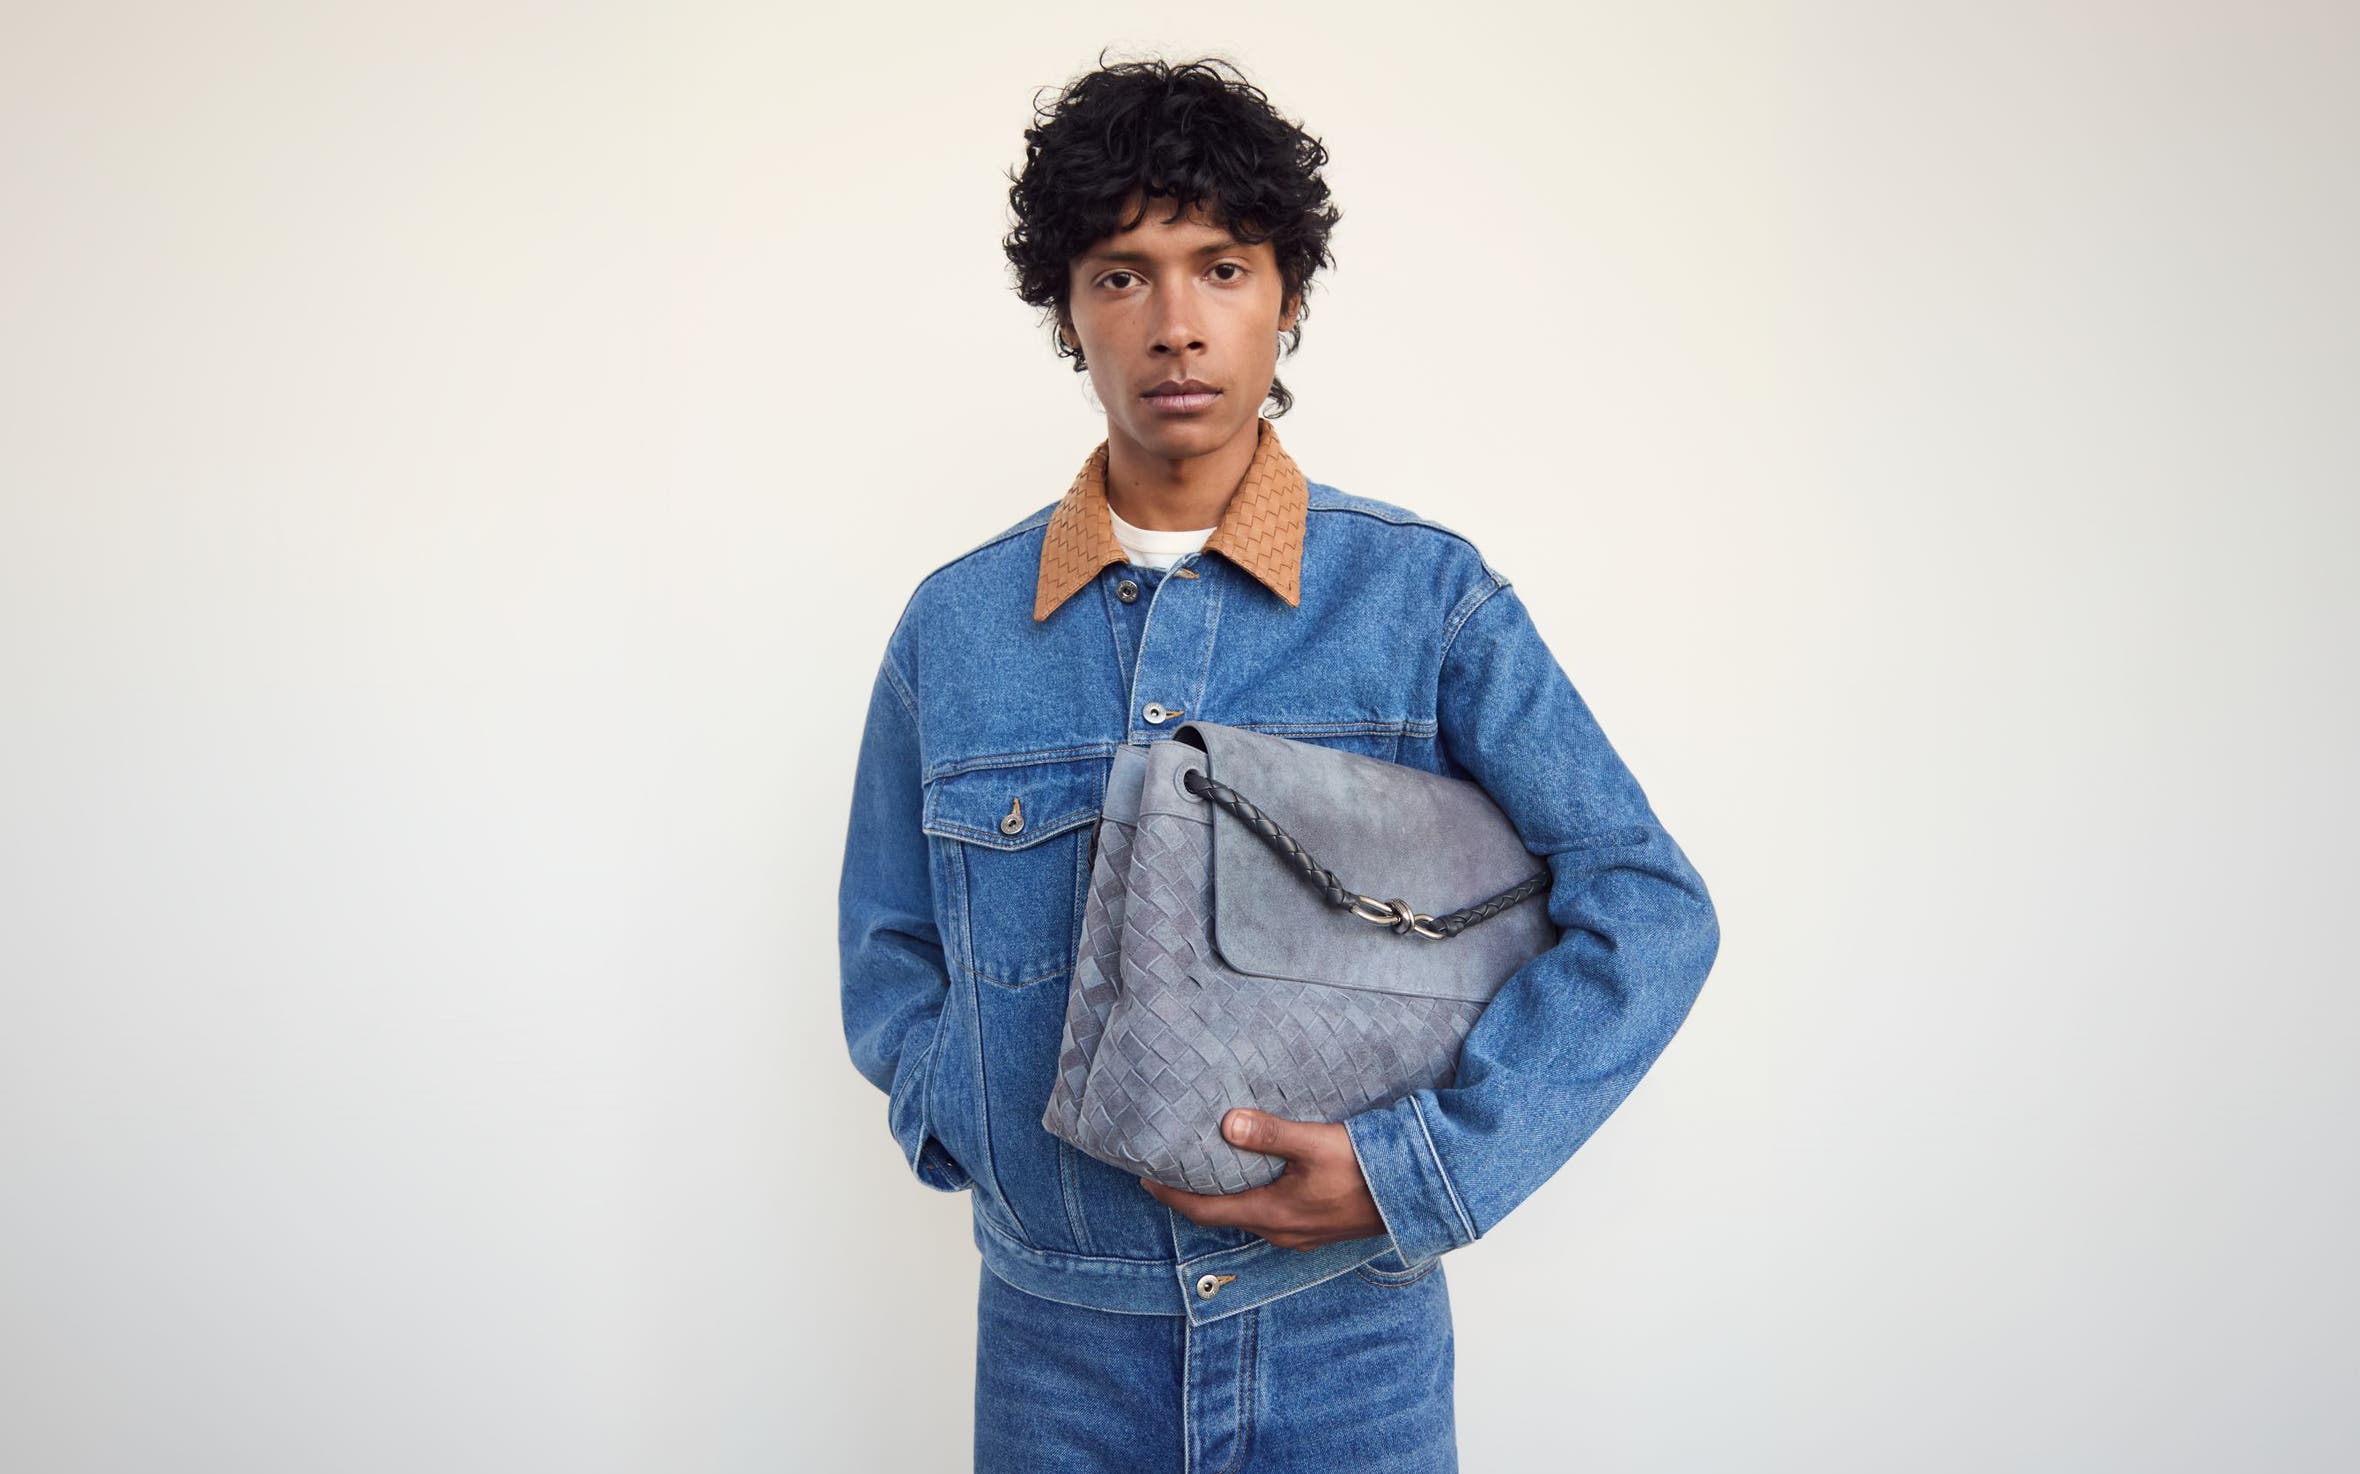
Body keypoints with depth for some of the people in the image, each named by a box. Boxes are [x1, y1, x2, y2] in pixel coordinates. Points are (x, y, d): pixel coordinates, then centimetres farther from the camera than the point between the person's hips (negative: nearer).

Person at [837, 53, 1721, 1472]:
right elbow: (889, 953, 8)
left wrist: (1420, 1169, -17)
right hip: (1059, 1339, 2)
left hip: (1346, 1331, -1)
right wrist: (992, 1135, -10)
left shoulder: (1426, 593, -7)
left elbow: (1651, 908, -9)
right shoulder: (954, 629, 0)